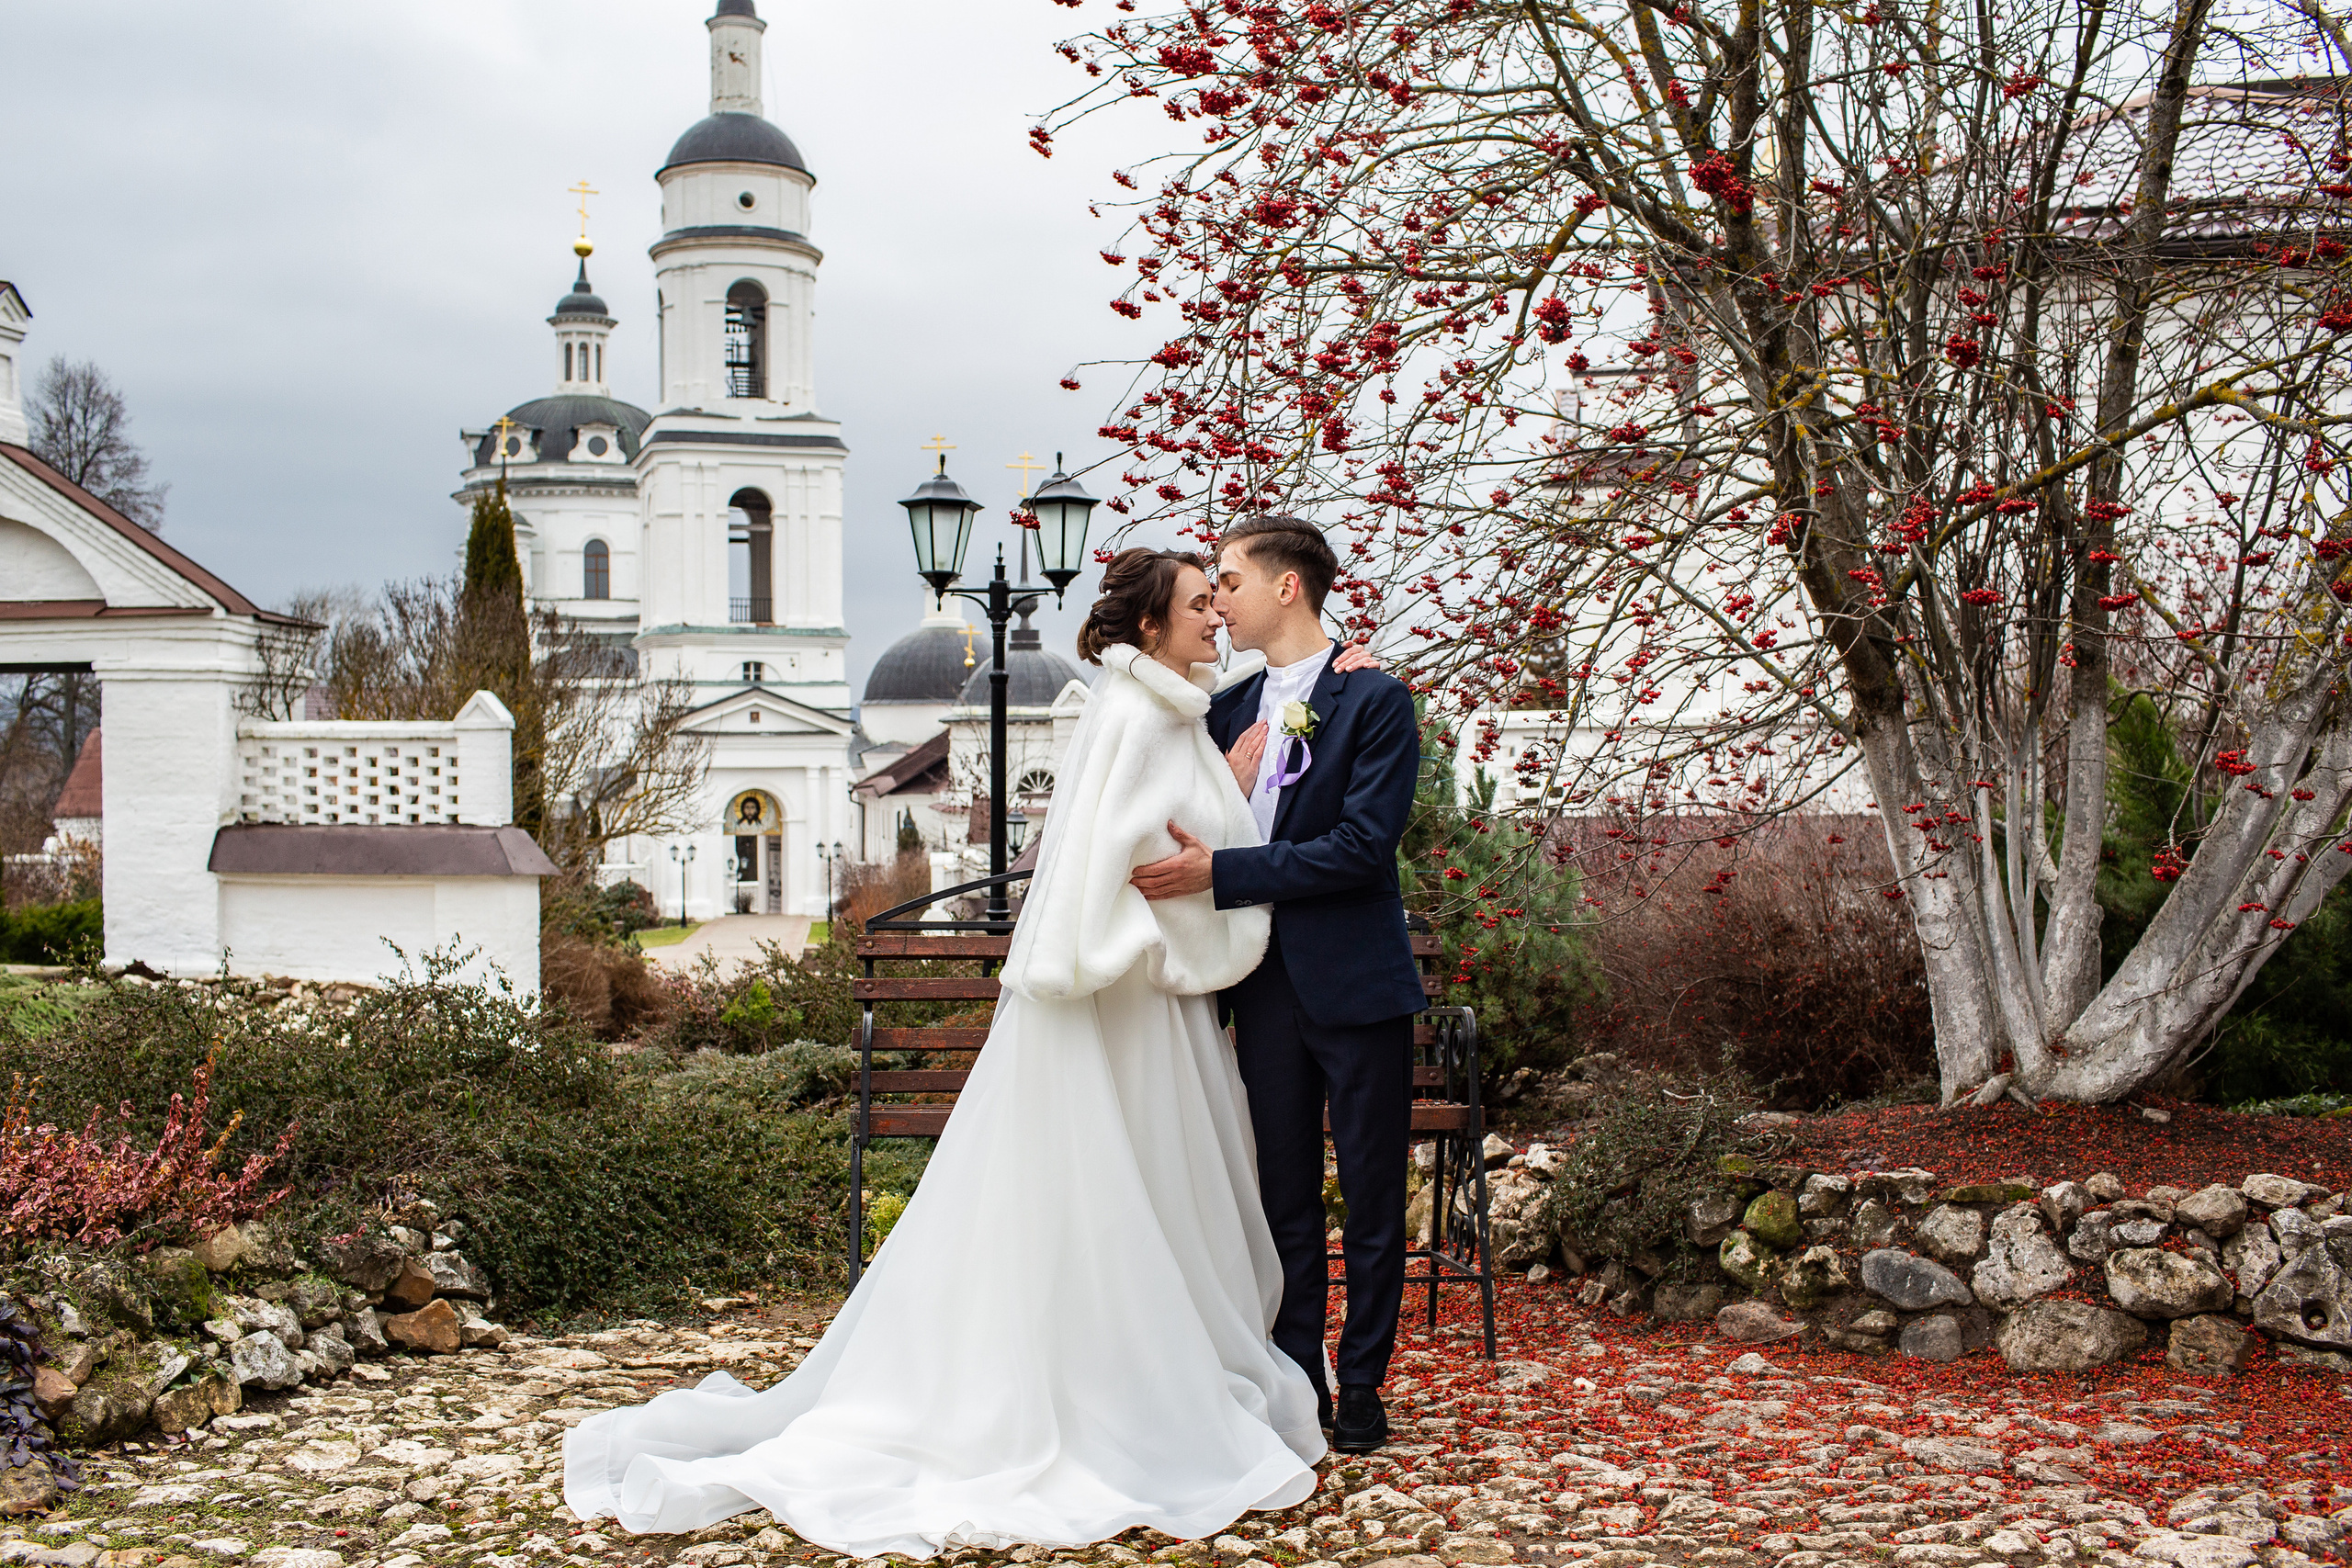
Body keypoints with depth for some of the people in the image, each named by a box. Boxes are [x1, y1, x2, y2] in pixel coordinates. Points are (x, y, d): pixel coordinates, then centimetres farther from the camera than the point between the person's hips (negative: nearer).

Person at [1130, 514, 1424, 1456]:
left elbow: (1362, 845, -17)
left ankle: (1361, 1386, 18)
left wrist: (1219, 873, -20)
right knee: (1284, 1195, 11)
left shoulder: (1375, 700, -7)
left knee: (1371, 1197, 5)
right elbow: (1200, 833, 16)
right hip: (1266, 983, 5)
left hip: (1355, 983, -5)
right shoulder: (1229, 710, 12)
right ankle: (1298, 1381, 21)